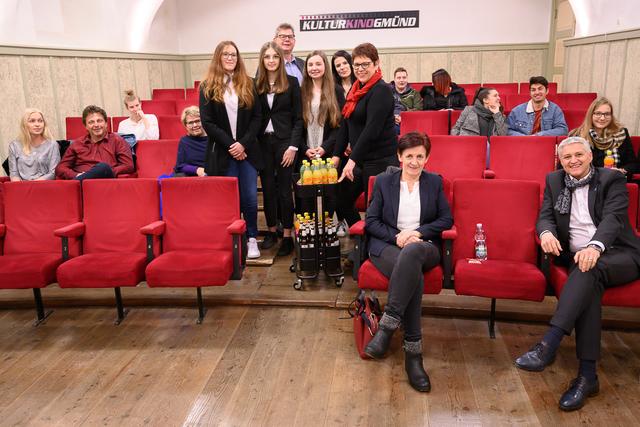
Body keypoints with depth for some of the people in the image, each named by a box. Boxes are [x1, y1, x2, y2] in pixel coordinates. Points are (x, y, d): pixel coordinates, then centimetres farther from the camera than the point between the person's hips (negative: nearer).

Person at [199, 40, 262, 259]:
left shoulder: (248, 84, 9)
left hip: (247, 150, 1)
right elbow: (207, 122, -3)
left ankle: (252, 239, 14)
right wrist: (230, 145, -10)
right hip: (222, 152, -1)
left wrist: (243, 143, -9)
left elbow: (257, 117, 4)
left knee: (250, 198, -1)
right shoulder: (207, 87, 3)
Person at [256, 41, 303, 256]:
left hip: (284, 141, -2)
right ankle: (271, 231, 22)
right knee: (267, 188, 8)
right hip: (263, 142, 3)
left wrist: (293, 146, -9)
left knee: (284, 189, -1)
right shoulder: (256, 85, 5)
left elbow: (298, 118, -2)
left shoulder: (291, 83, 0)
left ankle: (287, 236, 7)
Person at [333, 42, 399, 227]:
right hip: (360, 159, 9)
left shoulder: (381, 90, -13)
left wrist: (352, 159, -23)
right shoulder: (355, 90, 14)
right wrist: (336, 155, 9)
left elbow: (372, 129, -22)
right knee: (342, 197, 12)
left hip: (380, 161, -9)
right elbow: (346, 125, 15)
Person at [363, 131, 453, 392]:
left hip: (423, 246, 1)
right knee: (414, 275, -36)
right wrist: (396, 236, -11)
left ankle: (387, 326, -39)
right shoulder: (383, 181, 13)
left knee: (411, 253, -41)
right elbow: (371, 221, 7)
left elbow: (446, 219, 10)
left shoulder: (434, 182, 17)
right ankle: (413, 353, -34)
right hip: (388, 245, 0)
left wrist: (418, 233, -8)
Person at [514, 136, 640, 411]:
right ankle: (587, 375, -36)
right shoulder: (554, 181, 15)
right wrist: (546, 232, -21)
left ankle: (547, 346, -46)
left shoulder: (612, 179, 2)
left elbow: (613, 217, -14)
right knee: (590, 282, -32)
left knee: (591, 270, -36)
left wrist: (595, 246, -36)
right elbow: (545, 216, 6)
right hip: (578, 256, 2)